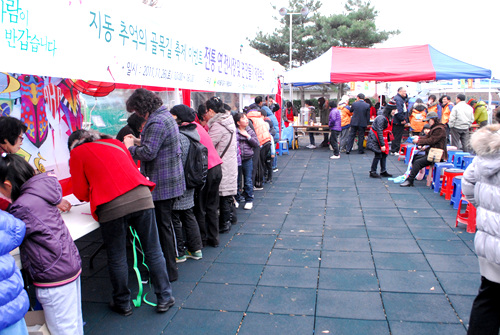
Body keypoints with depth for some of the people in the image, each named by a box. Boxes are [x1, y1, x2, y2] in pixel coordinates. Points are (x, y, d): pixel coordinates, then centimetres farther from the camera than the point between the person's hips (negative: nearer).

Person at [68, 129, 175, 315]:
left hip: (111, 207, -3)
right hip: (141, 197, 4)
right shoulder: (116, 143, 25)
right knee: (153, 251, 11)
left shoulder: (77, 153, 14)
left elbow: (81, 193, 11)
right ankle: (164, 298, 20)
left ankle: (122, 303, 27)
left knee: (116, 258, 12)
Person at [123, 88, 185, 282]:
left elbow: (148, 153, -24)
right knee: (165, 224, 19)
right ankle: (169, 267, 31)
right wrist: (139, 141, 12)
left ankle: (169, 271, 10)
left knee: (162, 226, -1)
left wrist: (130, 146, -6)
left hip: (162, 184, -11)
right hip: (170, 180, 11)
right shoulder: (166, 115, 14)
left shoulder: (157, 123, -20)